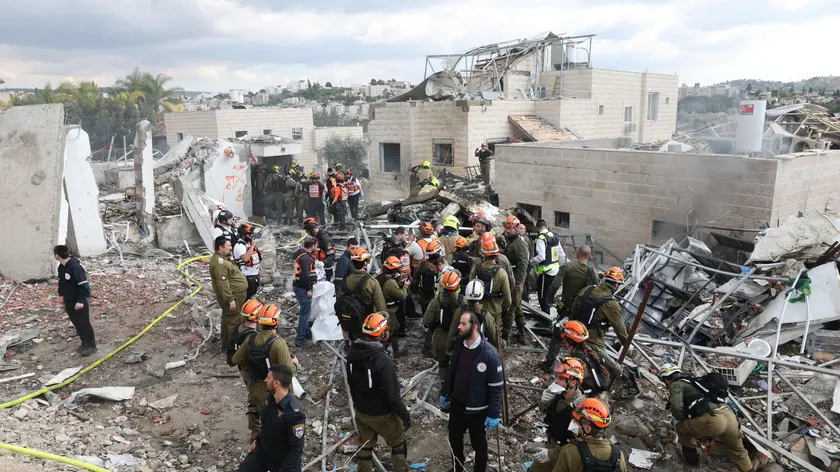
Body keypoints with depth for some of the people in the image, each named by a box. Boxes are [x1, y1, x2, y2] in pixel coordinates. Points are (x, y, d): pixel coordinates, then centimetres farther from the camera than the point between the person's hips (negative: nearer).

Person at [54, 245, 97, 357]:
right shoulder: (61, 267, 2)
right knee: (76, 323, 16)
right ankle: (84, 343, 29)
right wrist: (61, 294, 17)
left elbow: (84, 285, -26)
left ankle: (91, 345, 12)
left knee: (84, 323, 0)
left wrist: (80, 301, -27)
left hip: (80, 301, -9)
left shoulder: (75, 267, -27)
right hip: (69, 301, 9)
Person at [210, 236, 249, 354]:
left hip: (234, 294, 11)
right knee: (233, 322, -3)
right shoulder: (219, 262, -24)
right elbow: (223, 283, -28)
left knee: (228, 320, 19)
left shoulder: (223, 258, 10)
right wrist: (230, 299, -26)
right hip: (233, 296, -11)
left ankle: (226, 344, 31)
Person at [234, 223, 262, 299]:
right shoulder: (239, 246, -18)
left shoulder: (250, 243, 10)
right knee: (246, 297, -1)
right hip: (247, 276, -9)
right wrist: (252, 246, -26)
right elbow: (245, 258, -33)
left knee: (252, 294, 21)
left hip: (255, 274, 9)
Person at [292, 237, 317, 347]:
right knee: (305, 312, -5)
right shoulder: (306, 258, -21)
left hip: (298, 286, 11)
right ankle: (300, 338, -3)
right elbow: (305, 275, -26)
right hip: (303, 288, -11)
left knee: (304, 311, 23)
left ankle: (306, 331, 38)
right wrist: (308, 290, -20)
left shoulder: (300, 254, 11)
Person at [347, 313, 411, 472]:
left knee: (365, 446, 24)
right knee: (398, 444, 18)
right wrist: (405, 415, -12)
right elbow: (392, 394, -26)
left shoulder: (353, 352, -9)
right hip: (382, 414, -6)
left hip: (361, 411, 6)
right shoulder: (383, 360, -33)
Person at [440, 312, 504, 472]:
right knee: (454, 439, 23)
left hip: (477, 409, -6)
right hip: (456, 404, 6)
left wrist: (494, 414, -17)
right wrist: (444, 393, 14)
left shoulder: (489, 354, -25)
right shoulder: (458, 346, -6)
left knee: (478, 443, 16)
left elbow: (496, 387, -20)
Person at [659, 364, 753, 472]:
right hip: (729, 416, 8)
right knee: (737, 451, 30)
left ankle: (691, 457, 27)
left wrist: (683, 420, 12)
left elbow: (676, 407, -9)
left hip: (713, 420, -8)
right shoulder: (692, 382, 32)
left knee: (681, 429, 17)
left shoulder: (676, 385, 7)